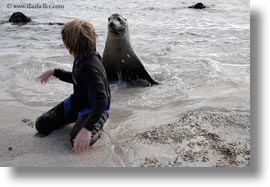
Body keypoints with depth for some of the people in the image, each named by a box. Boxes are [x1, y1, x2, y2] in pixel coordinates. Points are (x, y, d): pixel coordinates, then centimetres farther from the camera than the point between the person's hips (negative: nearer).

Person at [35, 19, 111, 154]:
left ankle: (96, 128, -1)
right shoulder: (81, 58, -5)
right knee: (42, 125, 5)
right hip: (77, 101, 8)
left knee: (79, 142, -33)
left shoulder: (91, 67, -33)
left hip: (94, 108, -8)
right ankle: (78, 119, 20)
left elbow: (102, 99, -40)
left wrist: (87, 128, -47)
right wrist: (54, 72, 17)